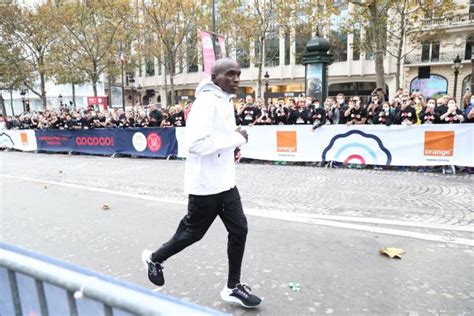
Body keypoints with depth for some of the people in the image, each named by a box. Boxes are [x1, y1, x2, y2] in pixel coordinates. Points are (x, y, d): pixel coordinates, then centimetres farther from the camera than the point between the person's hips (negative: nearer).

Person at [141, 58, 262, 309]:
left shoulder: (226, 101, 13)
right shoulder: (207, 101, -18)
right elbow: (196, 144, -28)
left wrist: (232, 147, 4)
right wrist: (236, 138, -21)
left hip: (225, 181, 9)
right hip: (206, 184, -9)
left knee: (239, 230, 9)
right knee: (193, 232, 10)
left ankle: (233, 287, 25)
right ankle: (155, 259, 38)